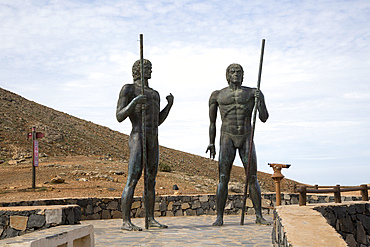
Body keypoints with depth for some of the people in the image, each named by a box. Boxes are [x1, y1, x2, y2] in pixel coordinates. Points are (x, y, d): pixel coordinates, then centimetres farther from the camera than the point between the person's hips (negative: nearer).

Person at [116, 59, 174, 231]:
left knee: (151, 181, 8)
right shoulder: (128, 89, 1)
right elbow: (119, 117, -8)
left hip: (153, 141, 8)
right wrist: (134, 102, -22)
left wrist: (170, 104, 13)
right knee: (133, 180, -12)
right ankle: (126, 222, -9)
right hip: (137, 138, -7)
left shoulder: (154, 94, 23)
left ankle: (151, 219, 13)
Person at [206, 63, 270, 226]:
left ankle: (259, 216, 7)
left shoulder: (252, 93, 7)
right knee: (223, 178, -8)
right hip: (227, 139, -1)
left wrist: (260, 99, -14)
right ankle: (219, 217, -3)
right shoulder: (217, 95, 8)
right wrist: (211, 143, 6)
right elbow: (212, 121, 12)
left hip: (246, 138, 1)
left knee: (252, 178, -2)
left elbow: (264, 118, 1)